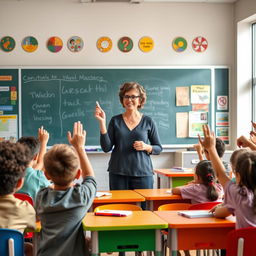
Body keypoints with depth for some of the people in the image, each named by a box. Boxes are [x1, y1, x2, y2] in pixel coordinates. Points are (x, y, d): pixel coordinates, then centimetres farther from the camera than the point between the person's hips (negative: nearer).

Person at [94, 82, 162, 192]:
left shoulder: (147, 121, 5)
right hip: (118, 173, 0)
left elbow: (158, 148, 10)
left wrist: (147, 147, -11)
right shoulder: (115, 121, 5)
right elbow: (106, 147, -2)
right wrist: (102, 122, -8)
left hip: (143, 173, 0)